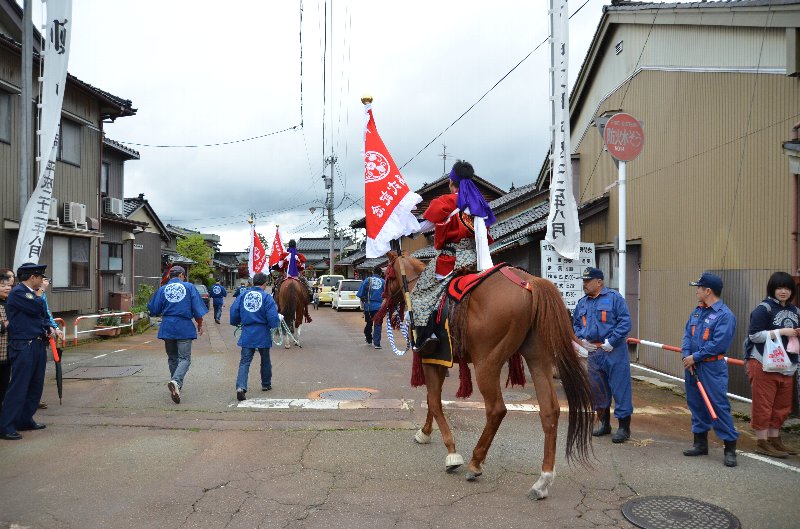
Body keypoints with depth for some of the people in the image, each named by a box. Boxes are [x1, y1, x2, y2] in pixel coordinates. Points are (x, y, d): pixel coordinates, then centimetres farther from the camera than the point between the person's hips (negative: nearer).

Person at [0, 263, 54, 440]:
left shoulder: (32, 293, 17)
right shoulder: (17, 292, -11)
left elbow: (44, 315, 22)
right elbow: (38, 308, -22)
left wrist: (49, 327, 1)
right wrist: (38, 296, -1)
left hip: (38, 345, 9)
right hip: (23, 347, -9)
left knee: (36, 386, 13)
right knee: (18, 386, -7)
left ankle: (25, 420, 24)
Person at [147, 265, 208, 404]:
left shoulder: (162, 289, 6)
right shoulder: (189, 287, 1)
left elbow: (154, 311, 6)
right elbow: (198, 309, -1)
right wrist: (200, 325, 12)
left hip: (167, 328, 3)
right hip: (184, 328, -3)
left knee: (172, 358, 17)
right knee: (184, 358, -3)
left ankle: (176, 385, 25)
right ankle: (176, 381, -28)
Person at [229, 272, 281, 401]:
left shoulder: (243, 296, 0)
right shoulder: (267, 298, -11)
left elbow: (234, 312, 1)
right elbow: (273, 320, -15)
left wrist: (237, 322, 21)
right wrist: (279, 318, 7)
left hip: (247, 335, 2)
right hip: (263, 335, -2)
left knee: (245, 361, 2)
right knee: (265, 360, 18)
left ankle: (241, 387, -17)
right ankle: (266, 384, 34)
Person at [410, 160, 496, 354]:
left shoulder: (445, 202, -5)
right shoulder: (478, 204, 13)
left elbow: (423, 227, -3)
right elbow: (482, 234, 10)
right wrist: (485, 263, 11)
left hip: (451, 256, -6)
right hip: (474, 257, 6)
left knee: (421, 292, 2)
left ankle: (426, 334, -14)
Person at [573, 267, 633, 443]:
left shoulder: (614, 298, -7)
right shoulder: (582, 303, 11)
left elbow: (625, 322, -12)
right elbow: (575, 324, 21)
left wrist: (611, 341, -17)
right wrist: (582, 339, 3)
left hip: (615, 351, -6)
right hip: (593, 352, 6)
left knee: (620, 388, -2)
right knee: (598, 389, 14)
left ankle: (624, 427, 9)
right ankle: (603, 423, 29)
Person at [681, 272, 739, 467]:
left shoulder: (725, 315, -13)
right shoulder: (697, 311, 11)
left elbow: (718, 344, -19)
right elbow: (687, 334, 10)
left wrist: (695, 357, -15)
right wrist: (686, 355, -6)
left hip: (712, 368, -8)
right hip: (692, 365, 8)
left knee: (719, 406, -6)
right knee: (696, 405, 14)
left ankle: (730, 448, 5)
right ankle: (700, 443, 26)